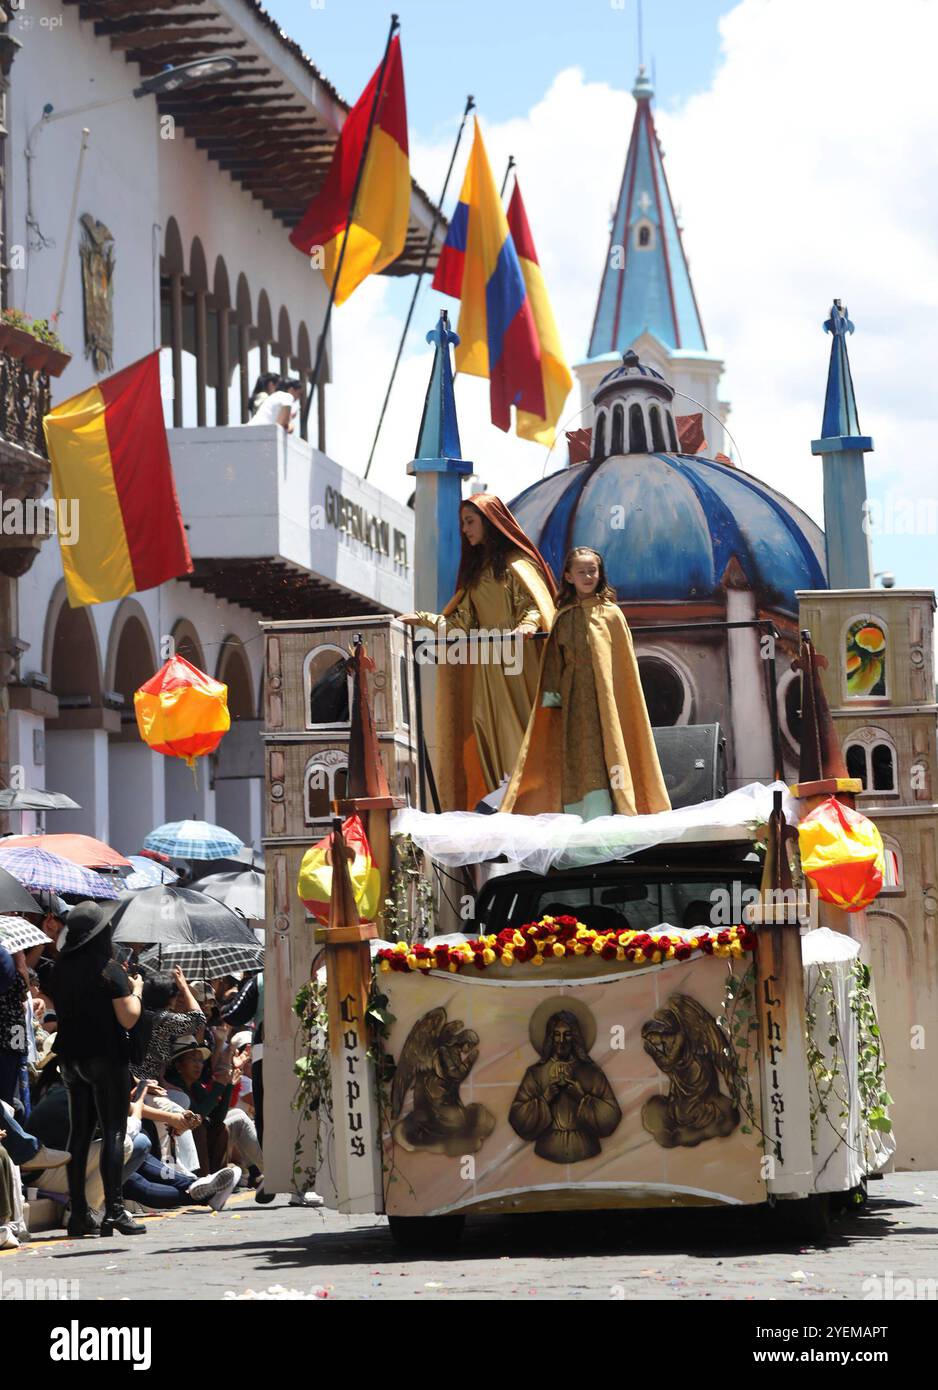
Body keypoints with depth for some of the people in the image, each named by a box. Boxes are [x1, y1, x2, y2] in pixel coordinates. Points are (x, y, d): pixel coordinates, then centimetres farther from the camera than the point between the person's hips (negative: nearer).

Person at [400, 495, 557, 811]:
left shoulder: (516, 562, 1)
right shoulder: (475, 568, 22)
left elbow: (535, 604, -10)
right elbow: (462, 622, 18)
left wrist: (525, 627, -28)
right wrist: (424, 619, 12)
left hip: (517, 665, -6)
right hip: (486, 667, 6)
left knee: (519, 730, -12)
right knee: (491, 734, -3)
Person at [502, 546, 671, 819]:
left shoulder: (610, 613, 4)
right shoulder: (564, 616, 12)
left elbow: (623, 661, 1)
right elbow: (554, 657, 10)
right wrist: (551, 692, -1)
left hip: (601, 698, -3)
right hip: (572, 699, 3)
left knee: (598, 757, -13)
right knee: (573, 761, 0)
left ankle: (601, 819, -19)